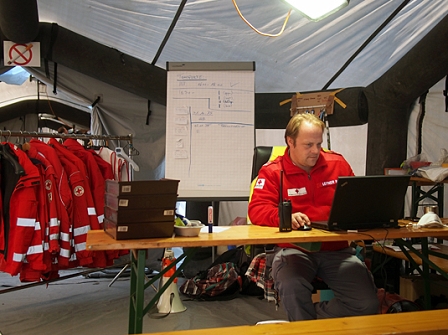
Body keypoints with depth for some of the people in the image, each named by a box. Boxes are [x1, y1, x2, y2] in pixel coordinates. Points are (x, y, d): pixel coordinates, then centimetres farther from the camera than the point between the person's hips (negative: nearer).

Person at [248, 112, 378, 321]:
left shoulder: (337, 163, 10)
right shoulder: (272, 172, 1)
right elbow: (257, 210, -8)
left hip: (337, 250, 3)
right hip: (293, 249, -3)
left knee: (368, 303, -18)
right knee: (291, 287, -35)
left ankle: (314, 322, 7)